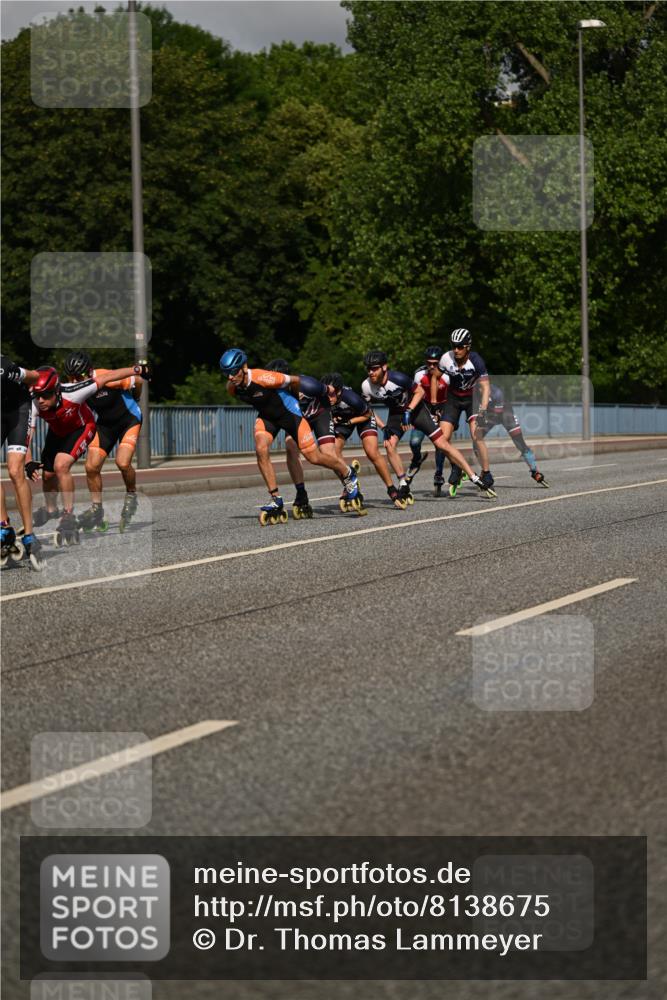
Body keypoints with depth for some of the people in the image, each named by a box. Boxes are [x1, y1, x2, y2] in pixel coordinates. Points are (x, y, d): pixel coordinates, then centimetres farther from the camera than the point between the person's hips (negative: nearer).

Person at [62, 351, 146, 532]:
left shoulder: (108, 379, -31)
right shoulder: (72, 388, -17)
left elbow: (138, 381, -13)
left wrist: (131, 403, 7)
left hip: (128, 420, -5)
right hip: (105, 424, 5)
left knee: (122, 463, -24)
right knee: (91, 466, -8)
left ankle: (131, 496, 4)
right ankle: (96, 510, 8)